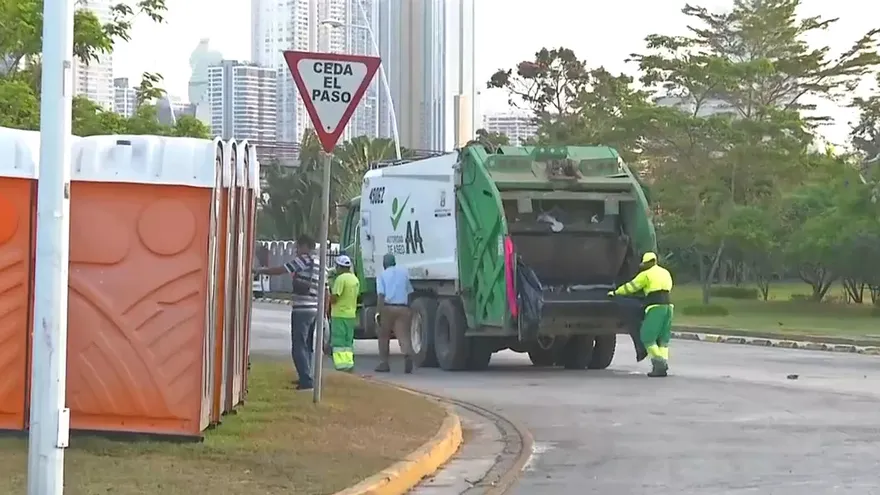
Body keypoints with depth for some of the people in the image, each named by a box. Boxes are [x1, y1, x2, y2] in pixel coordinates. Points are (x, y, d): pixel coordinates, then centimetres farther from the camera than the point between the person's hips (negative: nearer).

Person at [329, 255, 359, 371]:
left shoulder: (341, 278, -16)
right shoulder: (355, 279, 12)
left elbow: (334, 298, -19)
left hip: (339, 315, -8)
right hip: (351, 314, 8)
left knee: (338, 341, -5)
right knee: (348, 342, 14)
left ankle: (341, 364, -9)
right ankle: (349, 363, 13)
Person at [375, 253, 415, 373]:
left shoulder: (382, 275, 4)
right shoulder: (403, 272, 13)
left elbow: (381, 295, -8)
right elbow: (409, 292, 16)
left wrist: (378, 312, -10)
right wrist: (408, 309, 27)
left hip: (387, 307, -2)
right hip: (402, 308, 2)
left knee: (384, 336, 12)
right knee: (403, 335, -6)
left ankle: (384, 363, 14)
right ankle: (408, 354, -33)